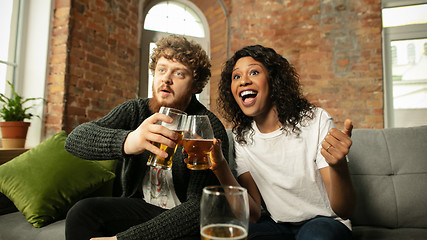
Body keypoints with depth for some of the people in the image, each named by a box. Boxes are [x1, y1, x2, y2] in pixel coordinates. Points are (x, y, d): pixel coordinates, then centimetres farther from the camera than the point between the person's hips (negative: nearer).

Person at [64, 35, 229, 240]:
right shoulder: (135, 110, -4)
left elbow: (199, 207, -22)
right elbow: (75, 139, -17)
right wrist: (126, 142, -39)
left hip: (183, 219, -2)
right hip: (140, 205, 3)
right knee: (82, 212, -22)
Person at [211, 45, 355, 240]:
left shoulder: (315, 121, -14)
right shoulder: (242, 136, -4)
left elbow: (343, 211, -16)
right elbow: (253, 214, -11)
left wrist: (339, 166, -38)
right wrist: (221, 168, -26)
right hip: (275, 224, 1)